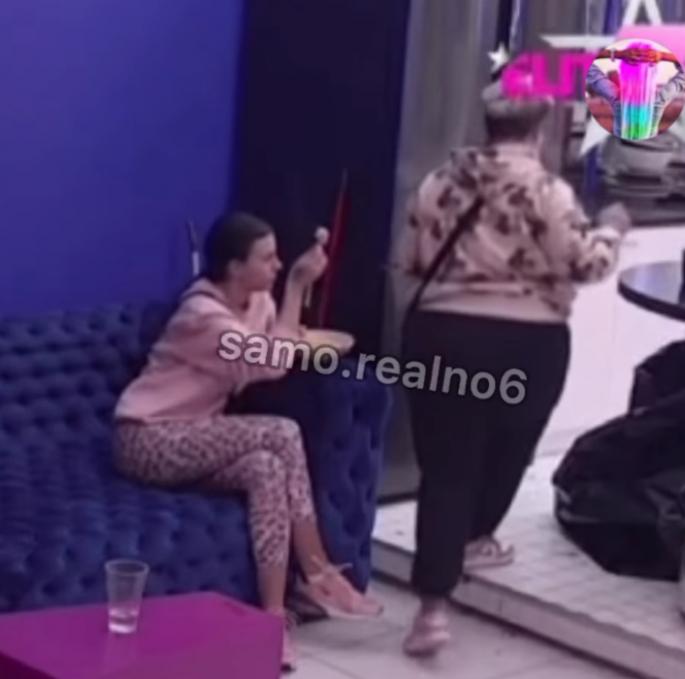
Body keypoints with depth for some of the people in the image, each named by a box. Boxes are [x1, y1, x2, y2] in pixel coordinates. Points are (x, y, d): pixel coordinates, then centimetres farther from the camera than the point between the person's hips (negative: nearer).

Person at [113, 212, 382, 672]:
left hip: (191, 439, 8)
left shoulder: (257, 301, 4)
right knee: (282, 434, -25)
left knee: (268, 469, -23)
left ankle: (274, 613, -23)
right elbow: (275, 363, -29)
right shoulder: (205, 315, -23)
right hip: (150, 439, -8)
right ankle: (318, 574, -19)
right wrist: (297, 286, -26)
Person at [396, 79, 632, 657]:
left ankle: (434, 606, -8)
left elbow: (410, 260, 12)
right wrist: (612, 228, 9)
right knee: (509, 446, 24)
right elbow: (585, 263, -10)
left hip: (440, 333, 3)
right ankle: (475, 538, 47)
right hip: (525, 343, -3)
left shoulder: (442, 180, 6)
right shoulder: (546, 191, -9)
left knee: (446, 465, 1)